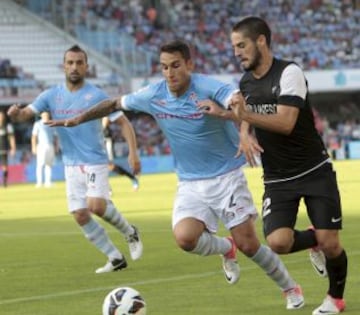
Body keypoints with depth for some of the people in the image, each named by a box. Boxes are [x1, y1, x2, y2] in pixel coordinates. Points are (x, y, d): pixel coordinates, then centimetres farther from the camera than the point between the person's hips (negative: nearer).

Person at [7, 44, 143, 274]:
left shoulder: (97, 95, -8)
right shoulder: (51, 95, 2)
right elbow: (25, 114, -5)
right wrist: (16, 113, -30)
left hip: (95, 162, -5)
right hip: (71, 165, 5)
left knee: (96, 206, -23)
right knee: (80, 216, 0)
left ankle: (130, 233, 4)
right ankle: (116, 259, 13)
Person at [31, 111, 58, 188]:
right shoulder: (38, 124, 2)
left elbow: (55, 136, 19)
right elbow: (34, 136, -2)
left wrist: (56, 146, 11)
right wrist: (34, 147, -10)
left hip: (50, 146, 5)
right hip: (41, 146, -5)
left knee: (49, 164, 2)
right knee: (40, 164, -9)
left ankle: (48, 181, 5)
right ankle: (39, 182, -11)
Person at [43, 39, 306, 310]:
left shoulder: (208, 88, -20)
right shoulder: (153, 95, -4)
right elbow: (115, 103, 14)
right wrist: (78, 119, 17)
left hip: (226, 176, -4)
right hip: (190, 183, 4)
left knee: (248, 244, -6)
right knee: (185, 237, -21)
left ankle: (290, 288, 21)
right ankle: (226, 249, 14)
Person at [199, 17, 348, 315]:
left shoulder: (289, 73, -15)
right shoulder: (246, 81, 6)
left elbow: (285, 123, -26)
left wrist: (244, 115, -35)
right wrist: (245, 133, -1)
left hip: (315, 172, -5)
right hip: (277, 179, 5)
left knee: (330, 244, -9)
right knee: (278, 242, -18)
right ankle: (313, 241, 17)